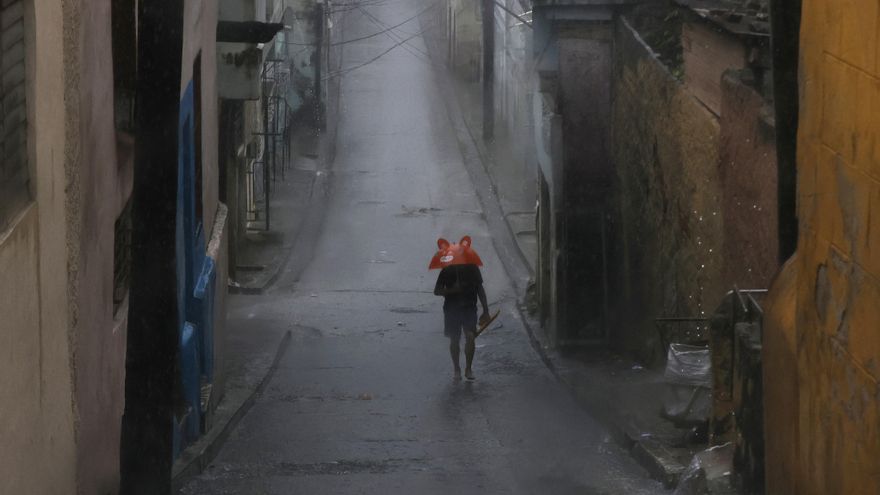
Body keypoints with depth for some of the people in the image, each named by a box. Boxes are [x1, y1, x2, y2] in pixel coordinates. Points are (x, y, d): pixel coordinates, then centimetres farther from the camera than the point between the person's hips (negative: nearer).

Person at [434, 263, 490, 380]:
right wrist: (452, 290, -19)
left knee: (470, 336, -15)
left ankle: (468, 368, -3)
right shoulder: (447, 270, -2)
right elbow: (437, 291, -1)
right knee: (454, 340, 4)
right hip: (452, 308, 0)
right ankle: (457, 369, 21)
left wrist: (485, 310, 7)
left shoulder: (473, 268, 3)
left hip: (469, 307, 0)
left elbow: (480, 289, 11)